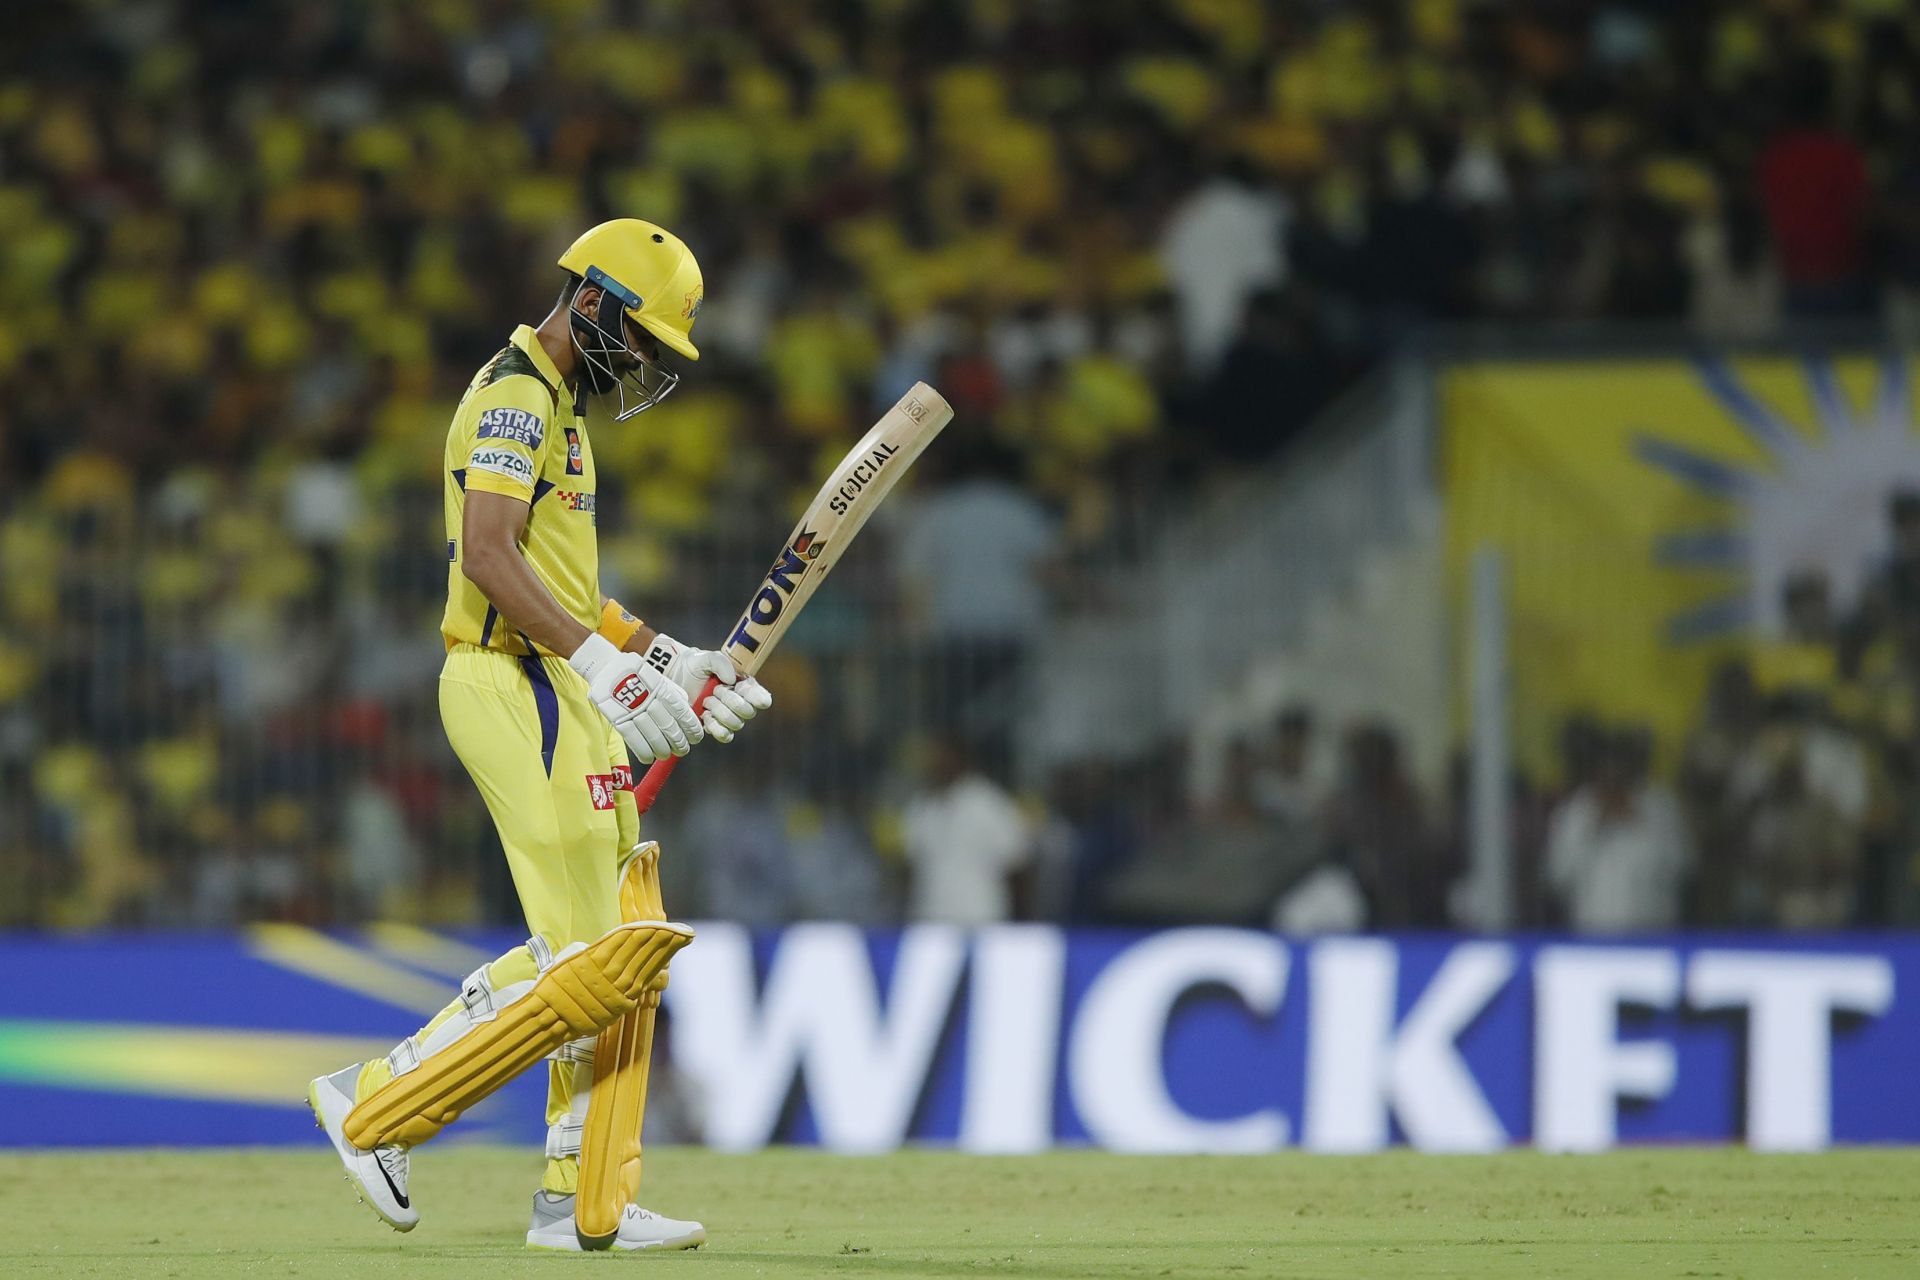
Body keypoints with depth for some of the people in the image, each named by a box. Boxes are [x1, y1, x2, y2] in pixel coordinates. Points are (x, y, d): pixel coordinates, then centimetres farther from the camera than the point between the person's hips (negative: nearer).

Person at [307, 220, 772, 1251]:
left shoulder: (556, 409, 22)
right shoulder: (516, 395, -11)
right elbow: (487, 555, -23)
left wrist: (665, 657, 18)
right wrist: (601, 662, -30)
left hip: (561, 697, 11)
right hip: (514, 689, -11)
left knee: (622, 956, 8)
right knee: (582, 959, -12)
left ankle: (585, 1205, 10)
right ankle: (376, 1106, -4)